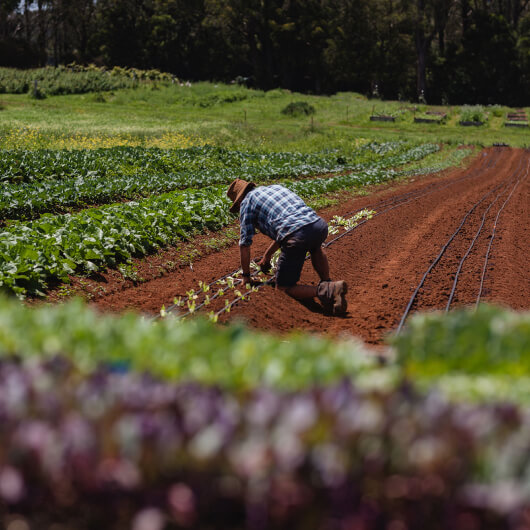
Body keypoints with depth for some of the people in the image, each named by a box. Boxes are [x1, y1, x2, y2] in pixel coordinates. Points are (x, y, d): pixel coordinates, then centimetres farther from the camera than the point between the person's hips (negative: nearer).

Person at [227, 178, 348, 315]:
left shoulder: (247, 201, 15)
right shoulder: (275, 187, 35)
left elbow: (244, 244, 16)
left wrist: (246, 275, 29)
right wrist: (267, 255, 54)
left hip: (297, 236, -7)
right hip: (320, 225, 7)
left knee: (284, 287, 8)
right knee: (315, 247, 43)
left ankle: (325, 291, -14)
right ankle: (327, 282, 25)